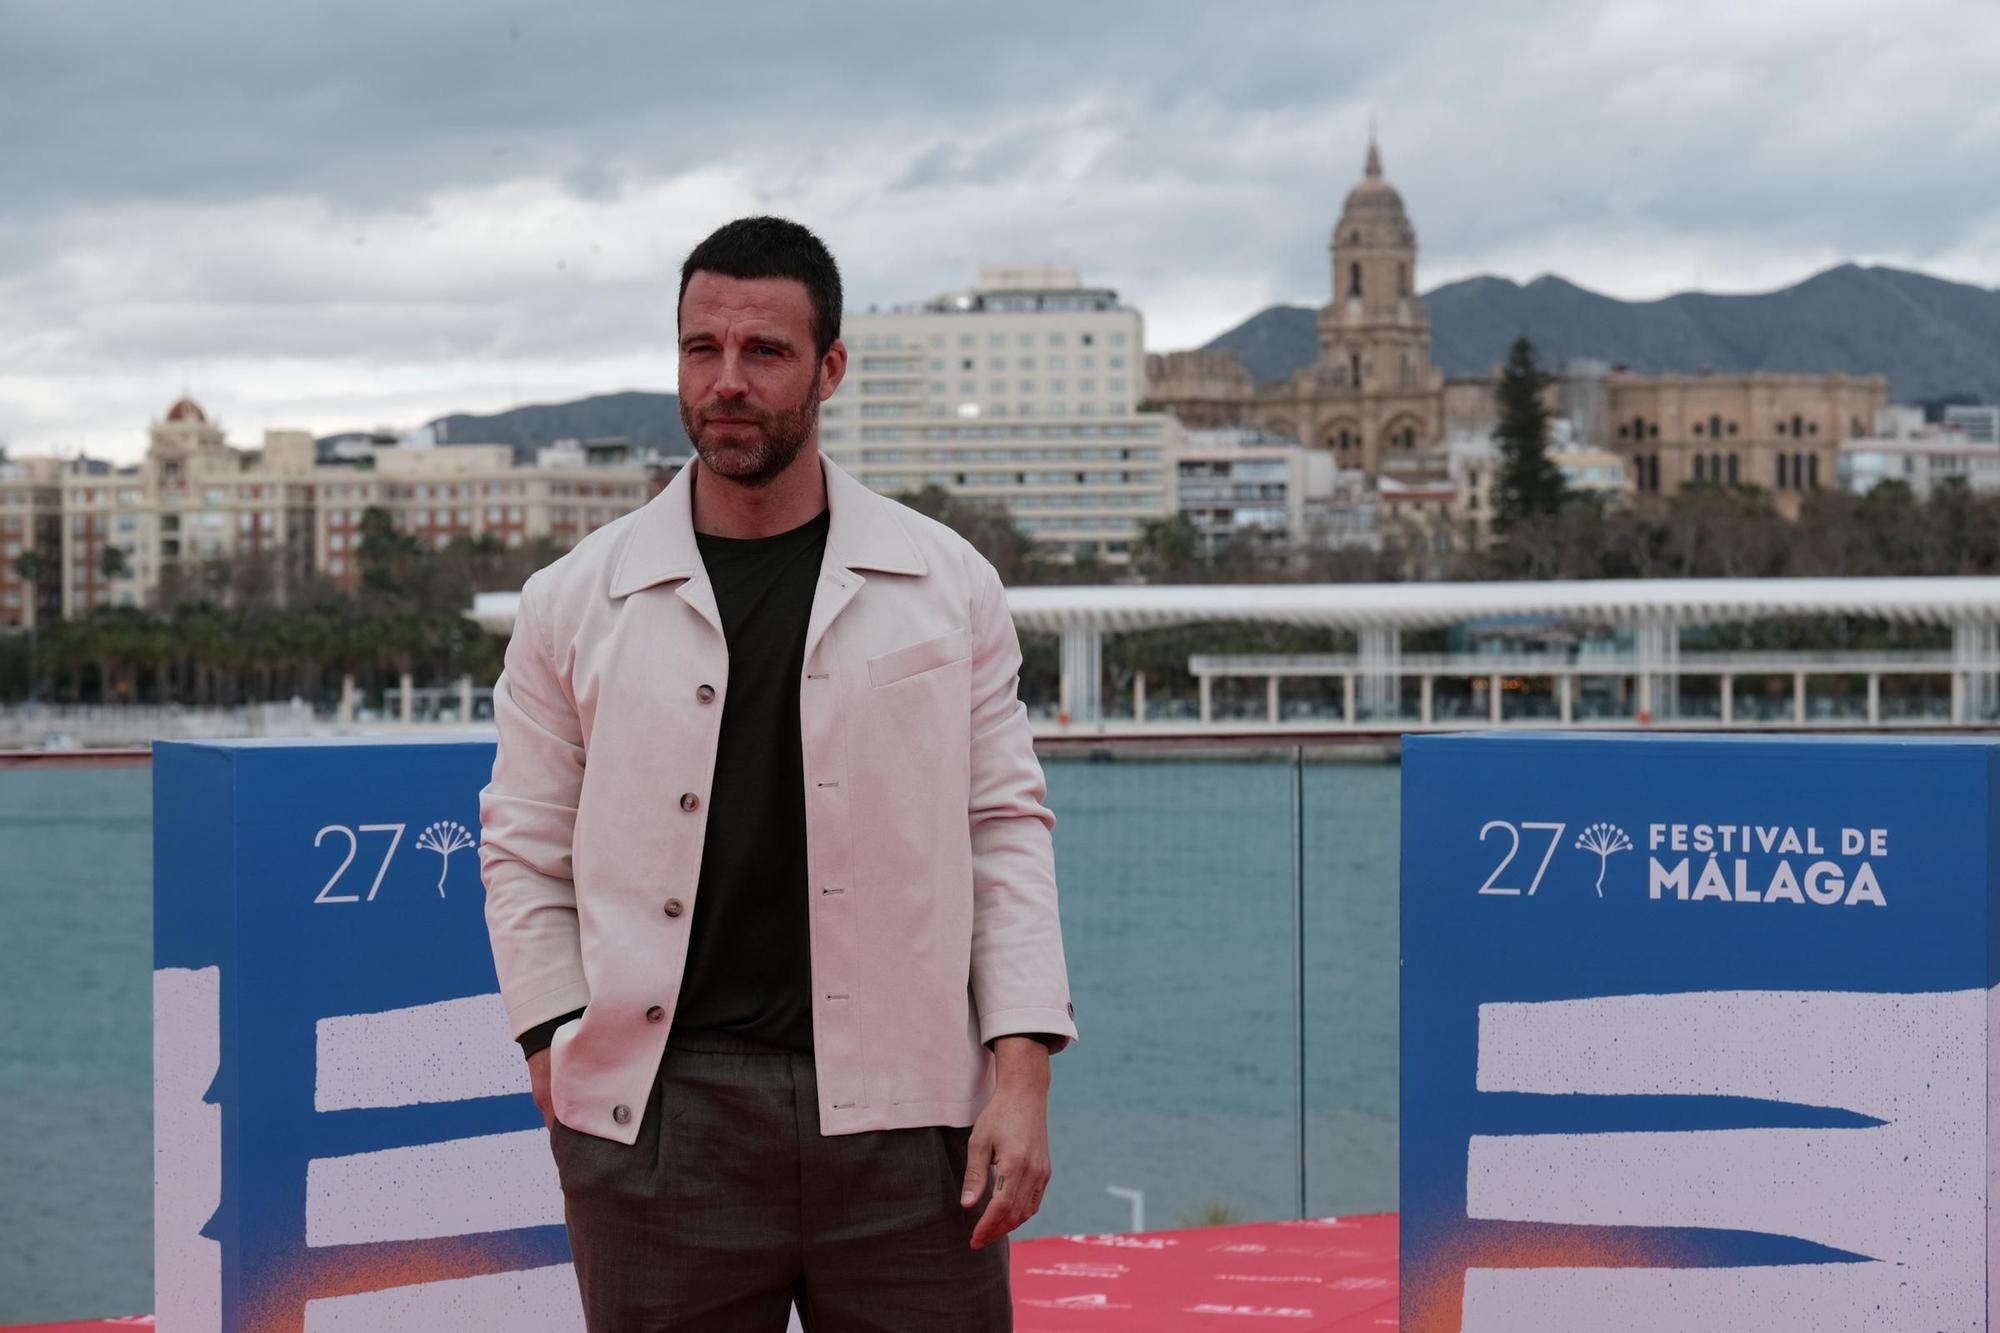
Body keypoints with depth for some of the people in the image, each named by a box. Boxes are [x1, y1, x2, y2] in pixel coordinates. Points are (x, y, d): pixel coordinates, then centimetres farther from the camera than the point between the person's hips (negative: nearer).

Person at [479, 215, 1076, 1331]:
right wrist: (563, 1071, -1)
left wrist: (1021, 1074, -2)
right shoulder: (576, 603, 7)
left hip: (900, 1108, 0)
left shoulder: (945, 585, 7)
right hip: (661, 1118, 0)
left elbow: (1005, 831, 6)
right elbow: (525, 860, 9)